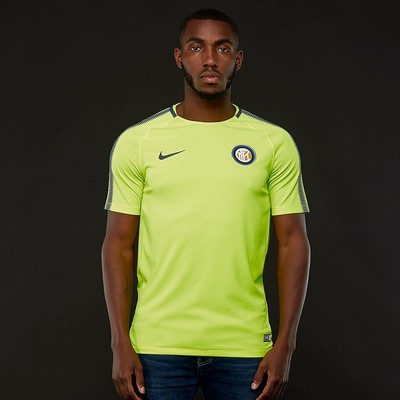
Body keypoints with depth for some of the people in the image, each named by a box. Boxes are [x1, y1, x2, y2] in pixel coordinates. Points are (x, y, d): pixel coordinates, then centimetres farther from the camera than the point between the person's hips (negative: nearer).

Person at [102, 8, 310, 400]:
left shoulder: (274, 143, 2)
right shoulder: (137, 142, 1)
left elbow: (293, 243, 2)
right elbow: (119, 245, 1)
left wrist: (285, 344, -5)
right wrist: (120, 344, -5)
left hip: (244, 347, 1)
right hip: (158, 346, 0)